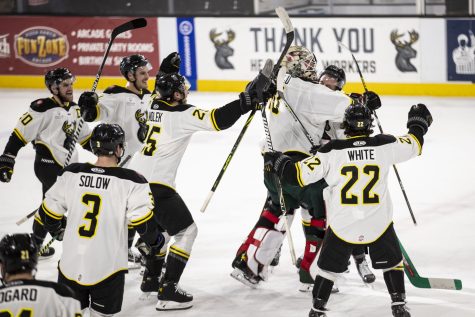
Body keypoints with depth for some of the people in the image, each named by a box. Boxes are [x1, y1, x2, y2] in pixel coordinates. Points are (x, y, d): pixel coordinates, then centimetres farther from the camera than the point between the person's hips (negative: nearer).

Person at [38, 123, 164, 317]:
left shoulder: (71, 174, -1)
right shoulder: (130, 181, -11)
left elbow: (49, 212, 7)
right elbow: (144, 223, -12)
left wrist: (57, 232, 28)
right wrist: (154, 243, 8)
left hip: (70, 266, 3)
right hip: (107, 269, -3)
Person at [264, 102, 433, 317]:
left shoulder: (332, 150, -10)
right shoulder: (385, 145, -6)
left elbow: (299, 174, -9)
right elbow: (413, 144, 11)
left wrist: (276, 161, 9)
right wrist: (419, 122, 31)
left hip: (342, 225, -1)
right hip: (379, 224, 1)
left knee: (329, 267, 17)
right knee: (392, 262, 23)